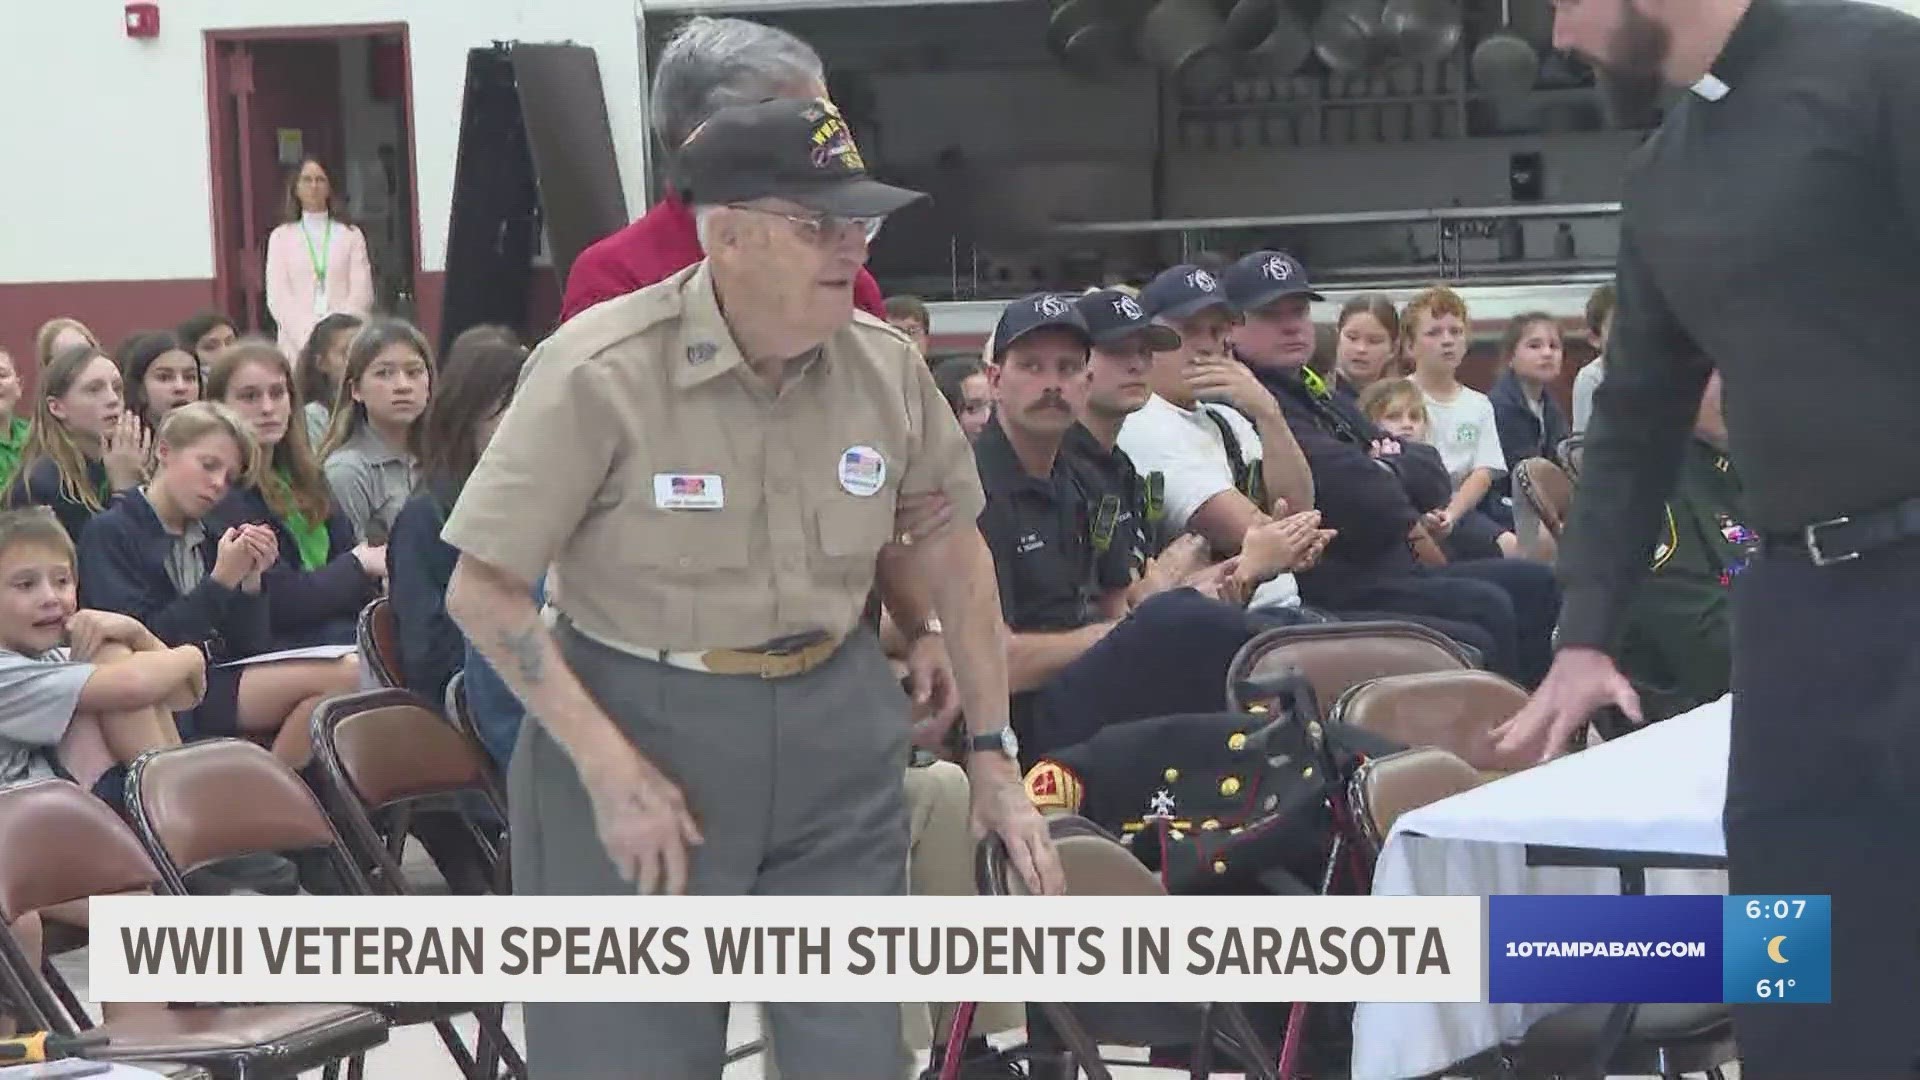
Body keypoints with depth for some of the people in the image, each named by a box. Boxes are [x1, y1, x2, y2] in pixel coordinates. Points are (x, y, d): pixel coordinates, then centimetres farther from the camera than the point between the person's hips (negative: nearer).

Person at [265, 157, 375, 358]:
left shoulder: (351, 235, 12)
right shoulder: (281, 236, 12)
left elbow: (361, 293, 4)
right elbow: (277, 297, 3)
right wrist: (308, 333, -12)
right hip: (297, 344, 0)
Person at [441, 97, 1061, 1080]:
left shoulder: (887, 369, -3)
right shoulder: (601, 372, -16)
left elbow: (952, 552, 12)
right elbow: (486, 592, -13)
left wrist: (991, 753, 11)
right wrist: (609, 770, -19)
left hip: (836, 743, 4)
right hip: (636, 736, -4)